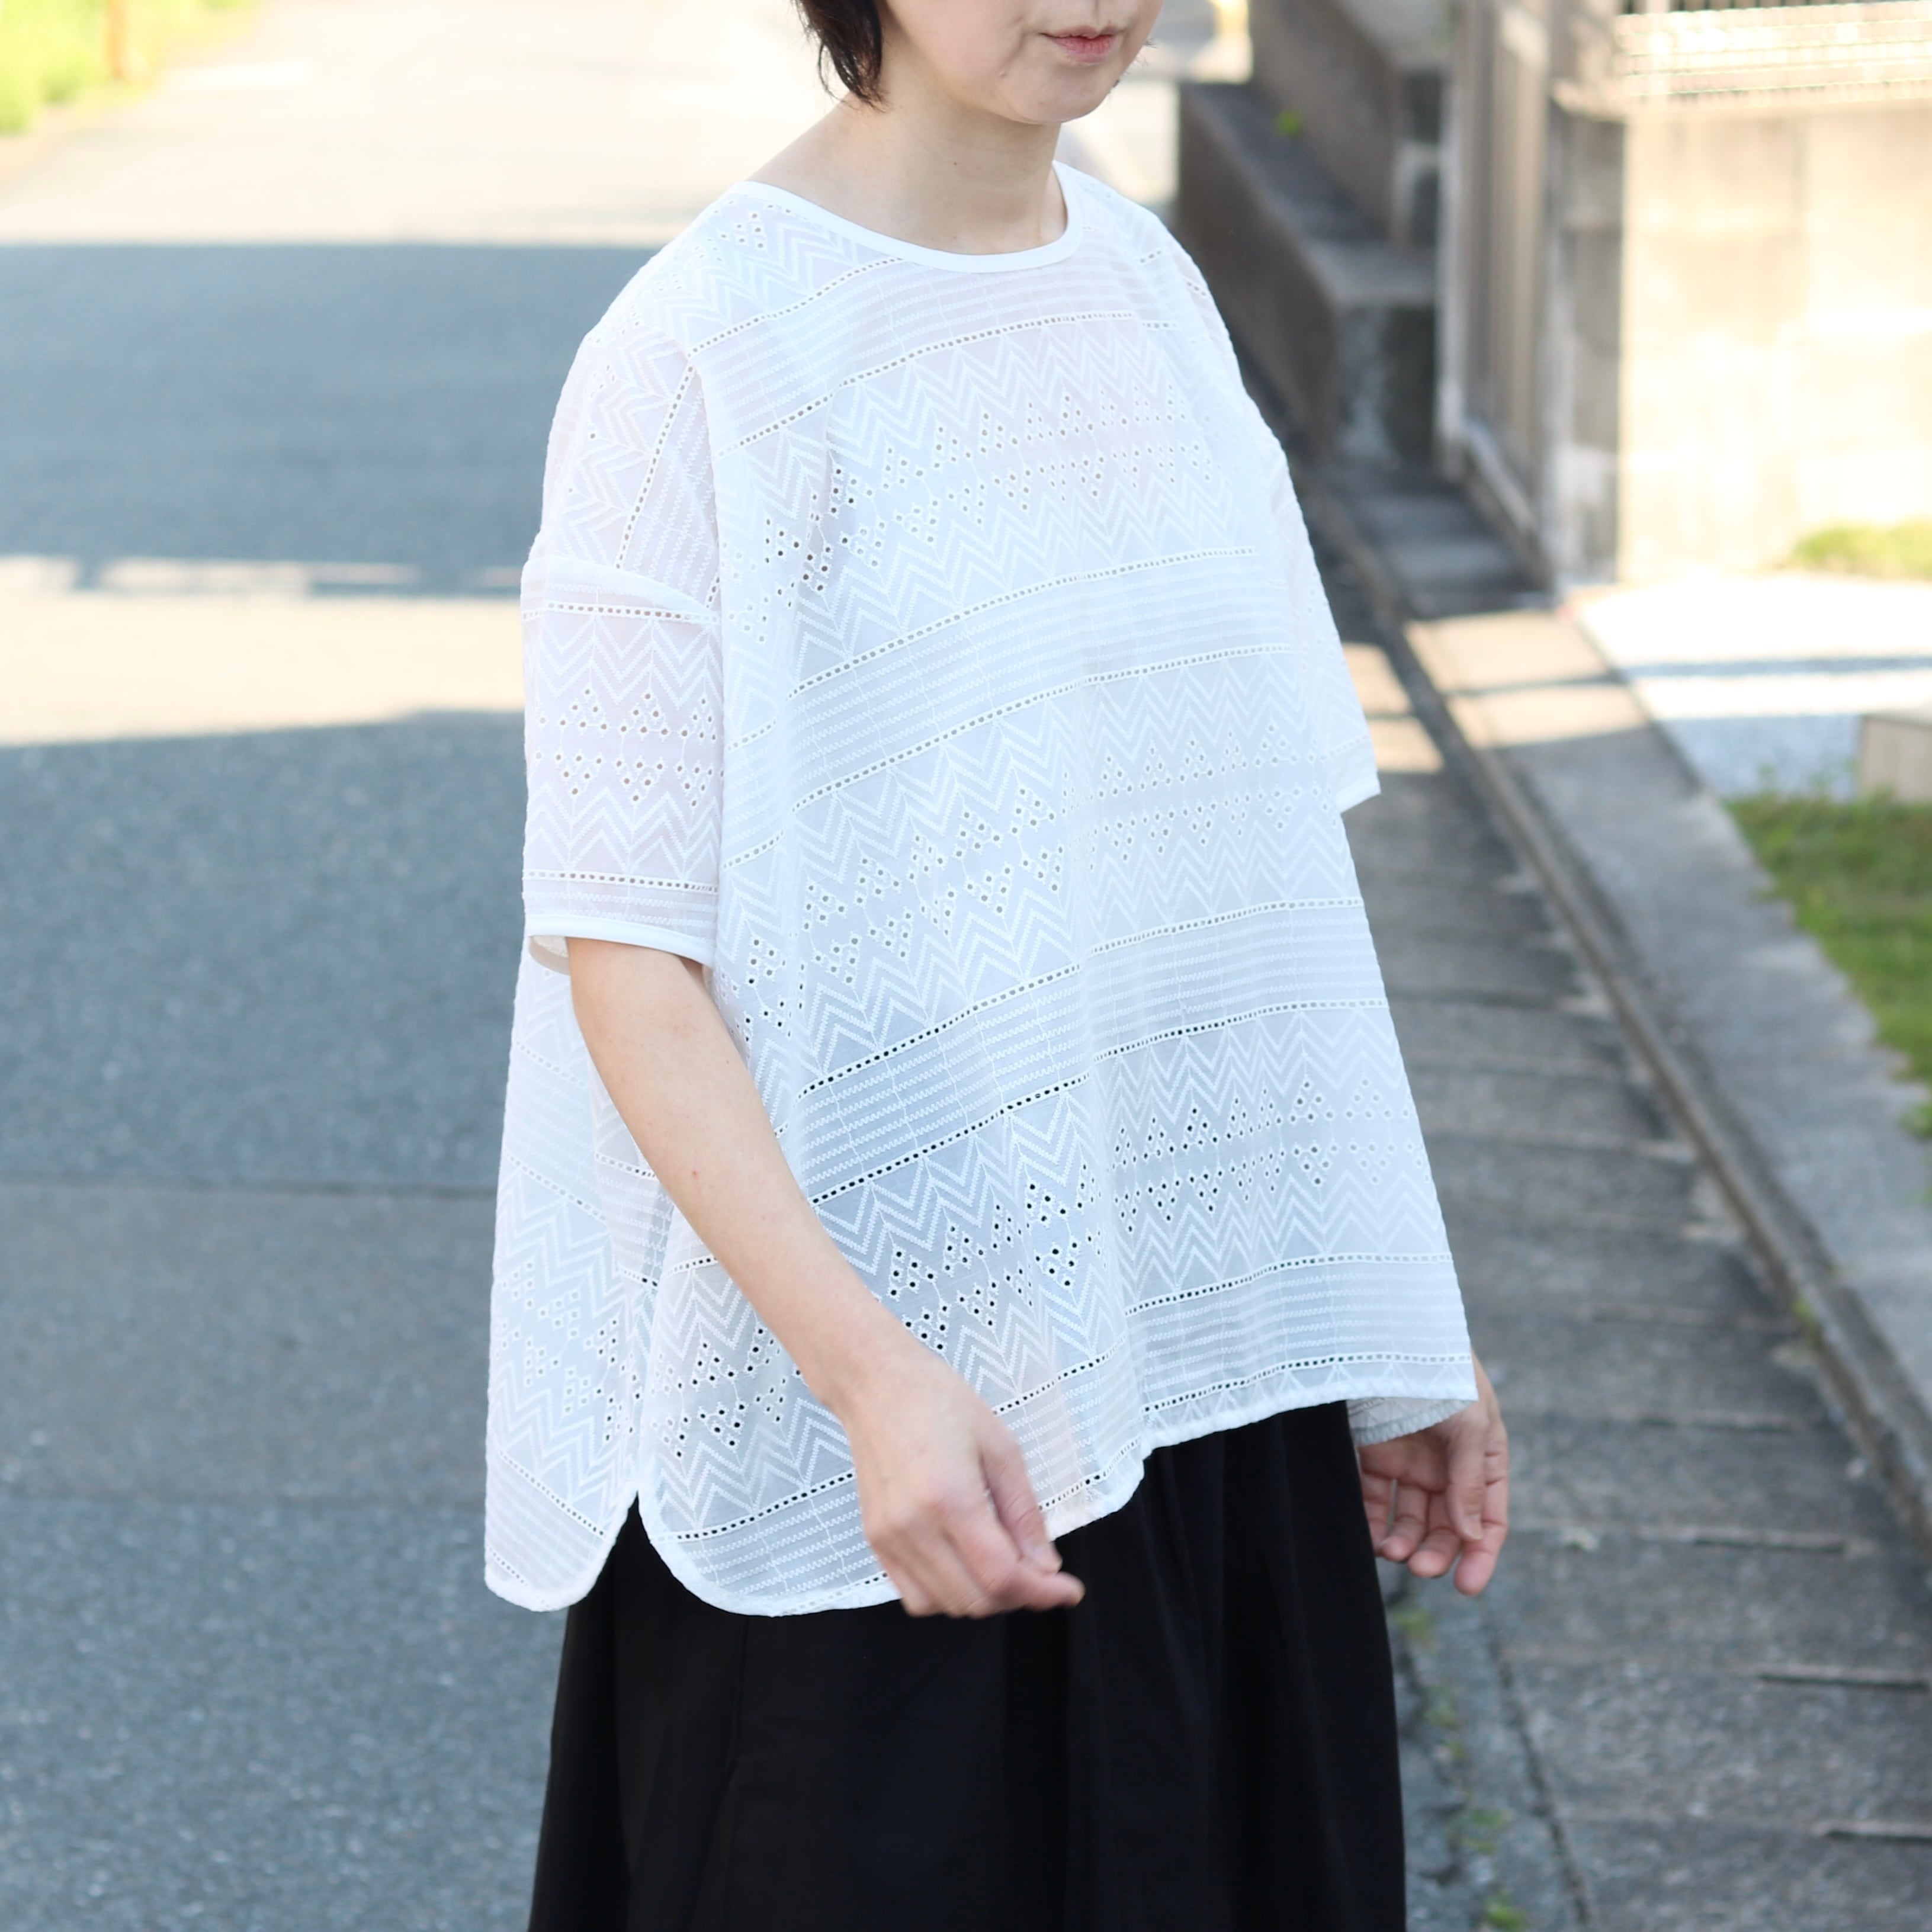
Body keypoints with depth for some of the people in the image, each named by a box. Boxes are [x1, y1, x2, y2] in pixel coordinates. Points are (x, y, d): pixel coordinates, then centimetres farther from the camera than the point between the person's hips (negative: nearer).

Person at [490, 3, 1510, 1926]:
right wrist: (863, 1371, -24)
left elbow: (1252, 858, 12)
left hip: (1212, 1362, 6)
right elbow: (619, 952, -14)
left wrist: (1394, 1322, 11)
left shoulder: (1149, 286, 8)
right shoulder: (703, 352, -12)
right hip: (868, 1384, -6)